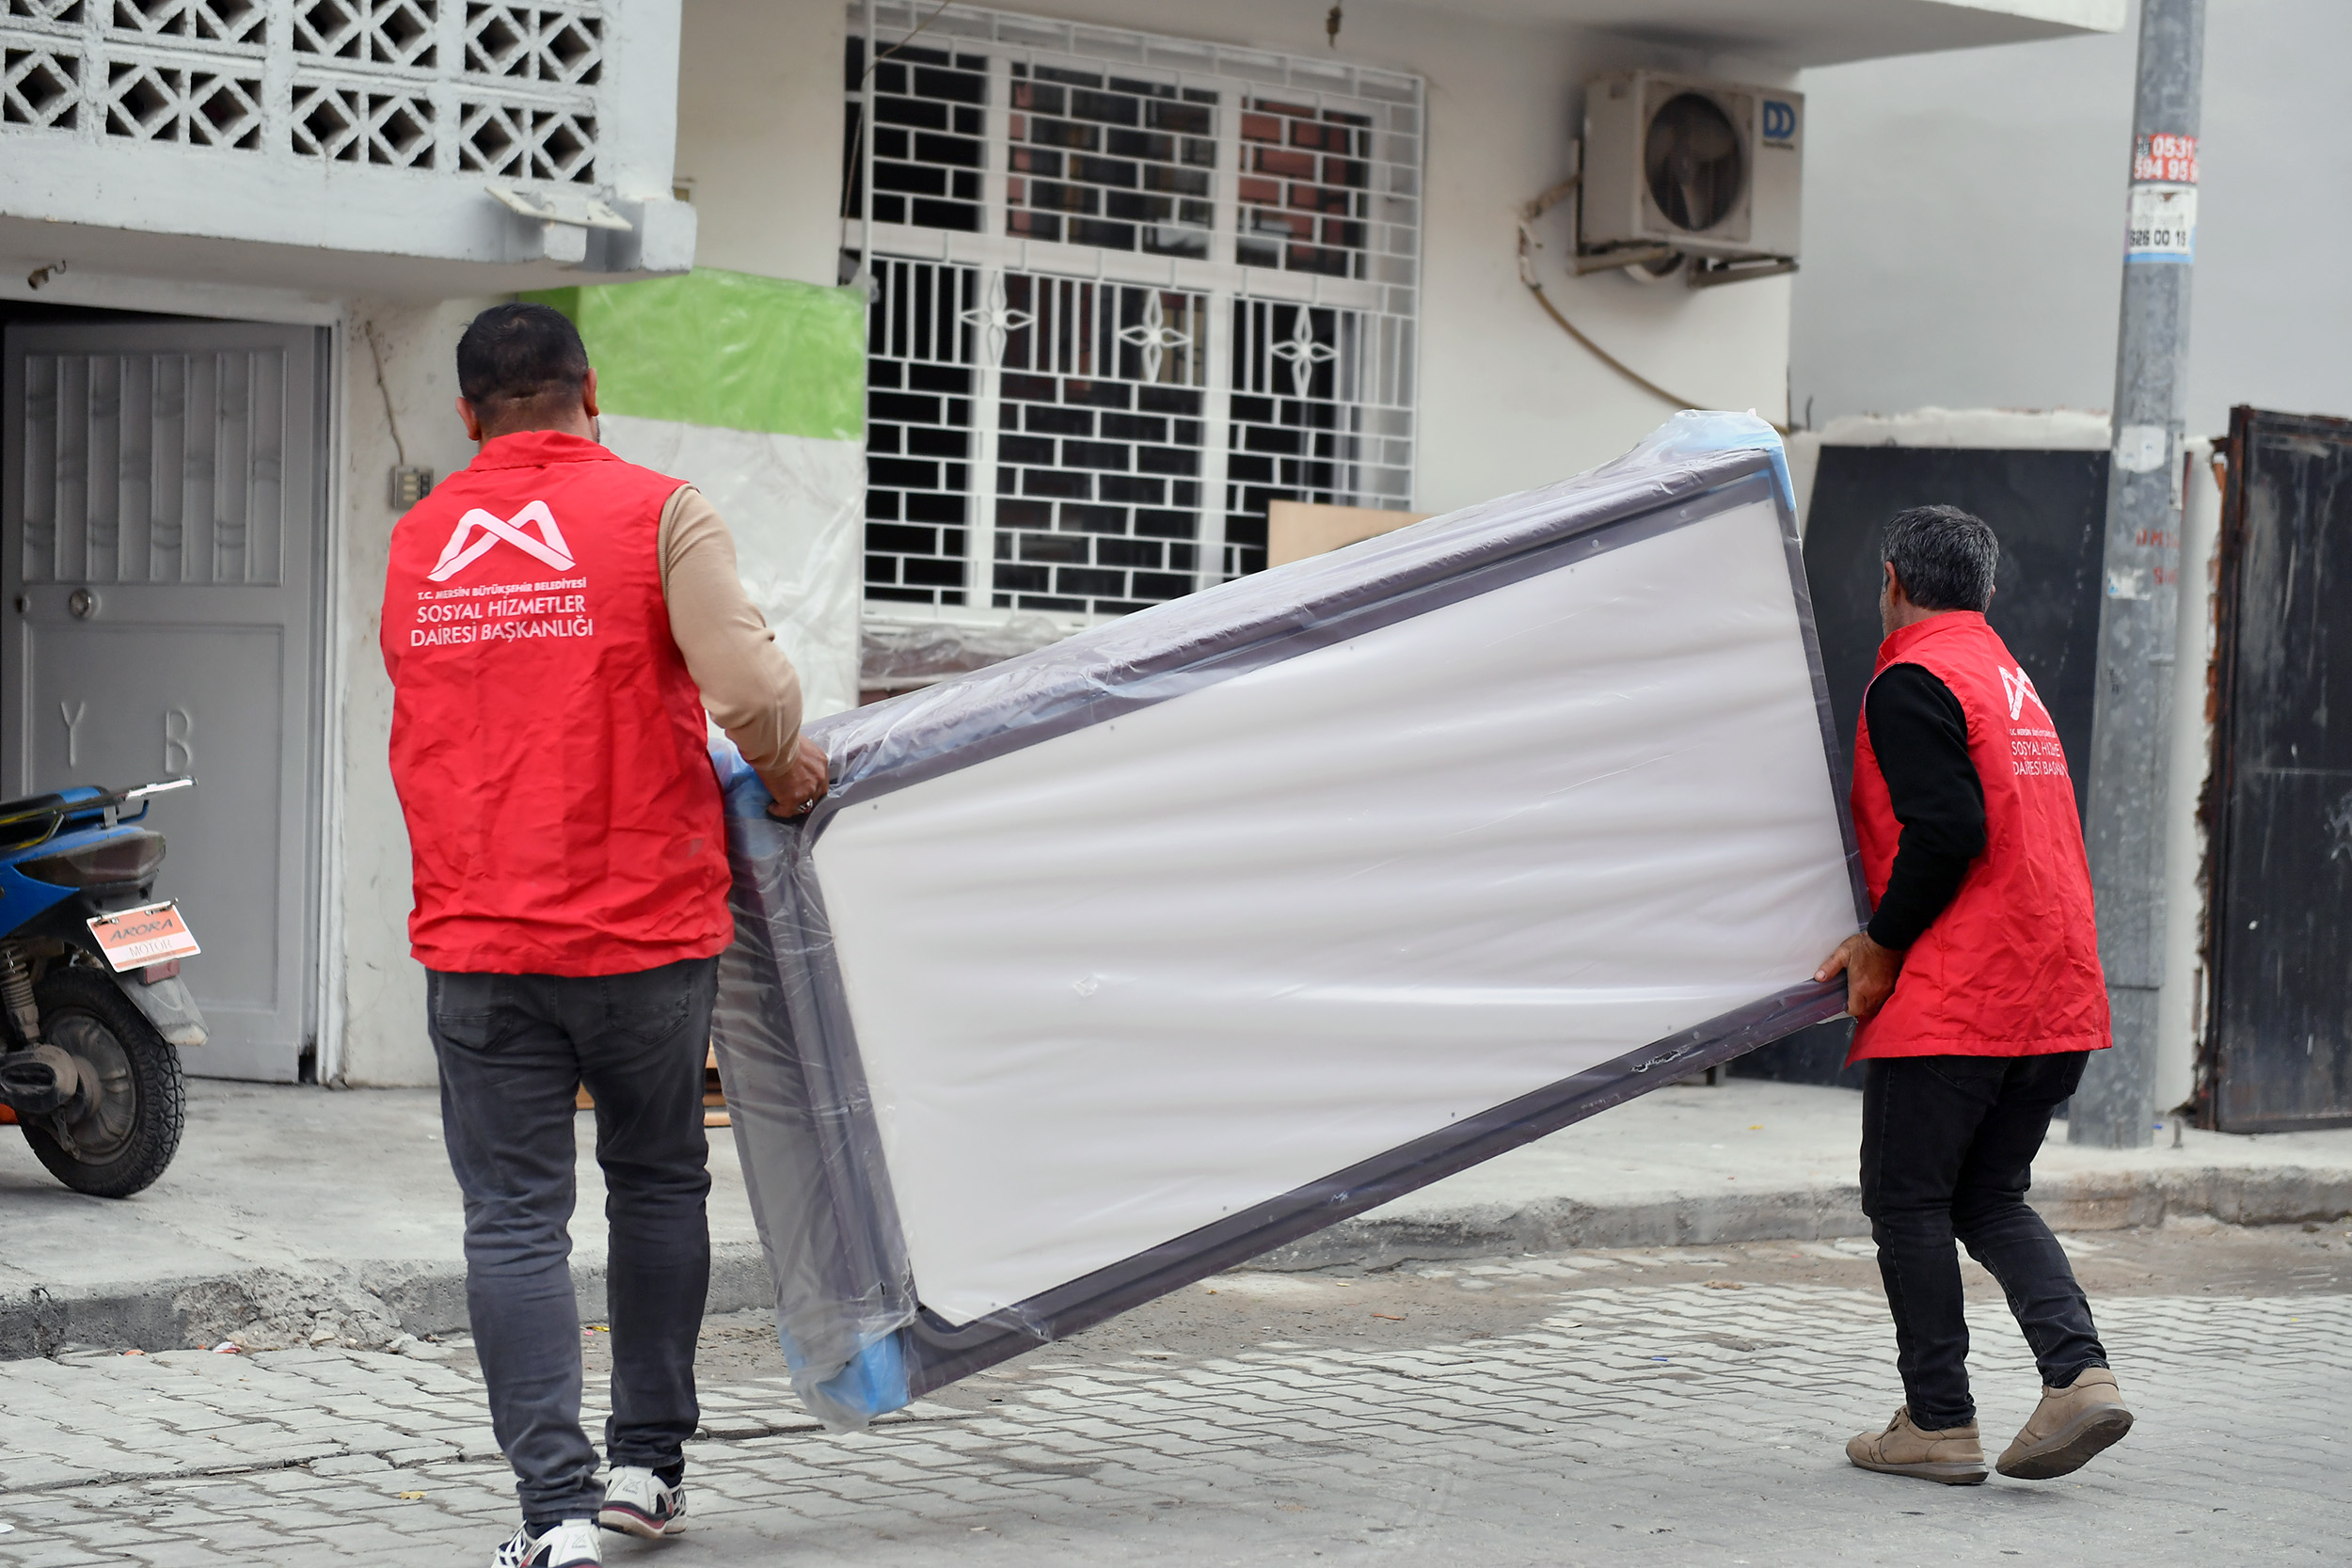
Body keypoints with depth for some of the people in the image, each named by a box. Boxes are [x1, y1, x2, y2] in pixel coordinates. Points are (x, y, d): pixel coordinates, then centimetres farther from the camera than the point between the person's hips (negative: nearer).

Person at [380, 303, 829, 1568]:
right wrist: (781, 764, 5)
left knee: (513, 1219, 3)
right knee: (658, 1181, 17)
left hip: (478, 939, 2)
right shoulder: (657, 513, -5)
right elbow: (752, 688, -16)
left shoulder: (414, 545, 8)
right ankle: (649, 1462, 24)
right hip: (645, 926, -1)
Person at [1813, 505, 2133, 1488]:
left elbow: (1946, 829, -21)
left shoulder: (1912, 683, -9)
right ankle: (2079, 1373, -2)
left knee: (1907, 1201, 4)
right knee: (1989, 1201, 16)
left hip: (1951, 1000, -8)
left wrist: (1881, 950, -10)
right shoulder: (2012, 681, 20)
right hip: (2056, 998, 8)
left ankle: (1938, 1423, 7)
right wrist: (1887, 936, 19)